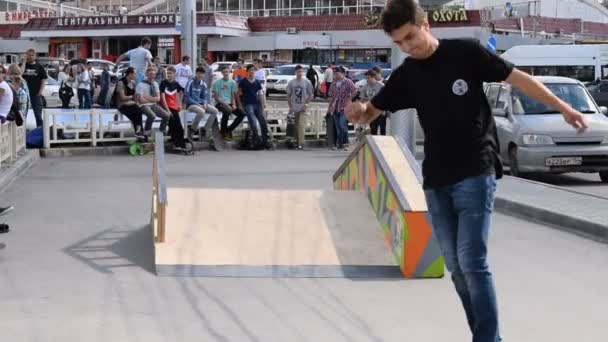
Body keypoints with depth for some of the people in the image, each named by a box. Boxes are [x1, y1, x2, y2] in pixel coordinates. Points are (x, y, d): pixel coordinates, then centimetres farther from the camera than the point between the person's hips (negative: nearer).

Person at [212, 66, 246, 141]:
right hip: (220, 103, -5)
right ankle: (223, 131, -17)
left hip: (229, 103, 5)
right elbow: (215, 97, -5)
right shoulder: (217, 83, -2)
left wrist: (233, 104, -7)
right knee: (227, 111, -38)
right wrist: (225, 104, -16)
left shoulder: (232, 82, 10)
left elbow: (233, 95, 12)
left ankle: (229, 129, -1)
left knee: (242, 113, -16)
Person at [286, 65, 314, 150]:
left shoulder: (307, 82, 2)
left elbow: (311, 95, 4)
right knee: (295, 126, 8)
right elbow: (288, 95, 10)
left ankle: (301, 143, -19)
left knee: (301, 125, -15)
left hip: (303, 108, -3)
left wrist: (306, 103, -9)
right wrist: (290, 106, 1)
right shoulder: (291, 82, 7)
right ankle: (297, 142, 20)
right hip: (294, 108, 3)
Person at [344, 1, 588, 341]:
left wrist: (563, 107, -6)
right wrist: (358, 110, -12)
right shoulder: (405, 75, 7)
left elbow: (517, 77, -2)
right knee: (456, 267, 8)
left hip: (475, 173, -5)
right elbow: (371, 113, 12)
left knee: (473, 262, -14)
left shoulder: (466, 52, -6)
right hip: (436, 181, 5)